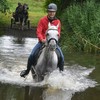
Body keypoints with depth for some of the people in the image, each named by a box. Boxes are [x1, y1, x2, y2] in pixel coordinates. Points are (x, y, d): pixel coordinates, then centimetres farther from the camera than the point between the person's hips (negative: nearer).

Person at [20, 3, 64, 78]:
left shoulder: (57, 22, 1)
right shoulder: (42, 20, -3)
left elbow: (58, 33, -2)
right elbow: (38, 31, -10)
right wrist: (42, 39, -28)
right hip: (43, 41, -1)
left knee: (61, 57, -14)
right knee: (32, 55, -16)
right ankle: (27, 70, 5)